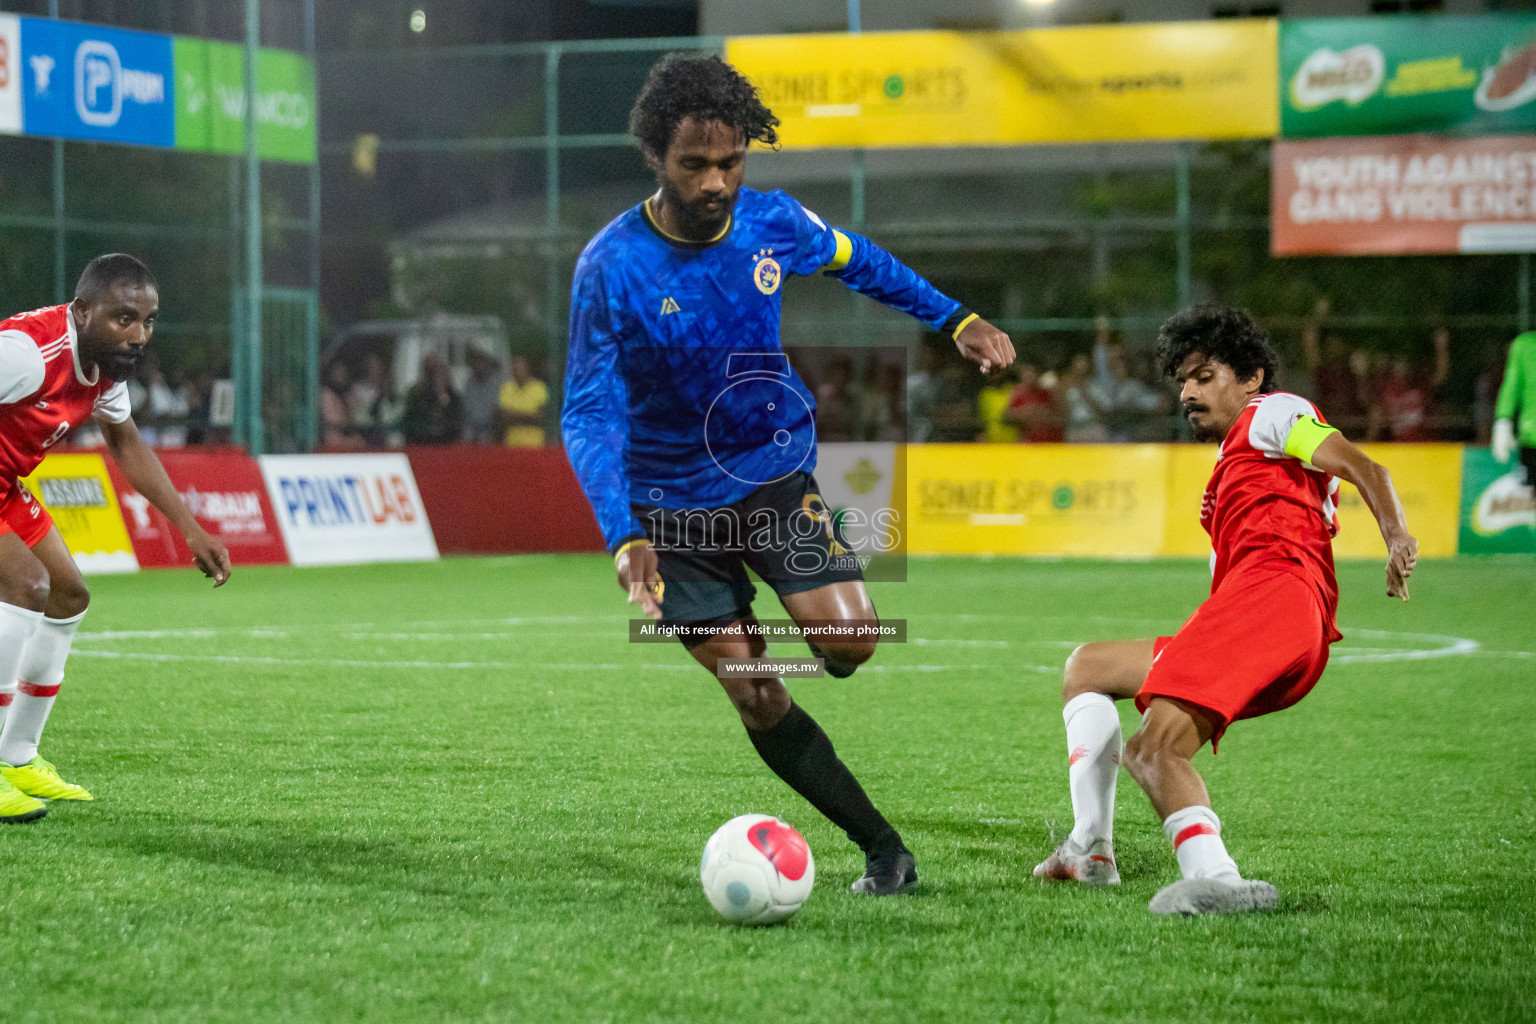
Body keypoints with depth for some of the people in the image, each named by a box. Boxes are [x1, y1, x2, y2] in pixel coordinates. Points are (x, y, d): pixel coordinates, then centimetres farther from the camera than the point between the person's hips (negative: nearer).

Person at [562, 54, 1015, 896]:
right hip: (674, 506, -2)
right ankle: (882, 847, 9)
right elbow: (589, 415, -20)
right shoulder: (610, 268, -20)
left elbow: (854, 261, 15)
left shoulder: (773, 222, -8)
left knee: (848, 638, -19)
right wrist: (625, 540, -32)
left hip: (777, 470, 2)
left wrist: (955, 320, 12)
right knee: (755, 700, -4)